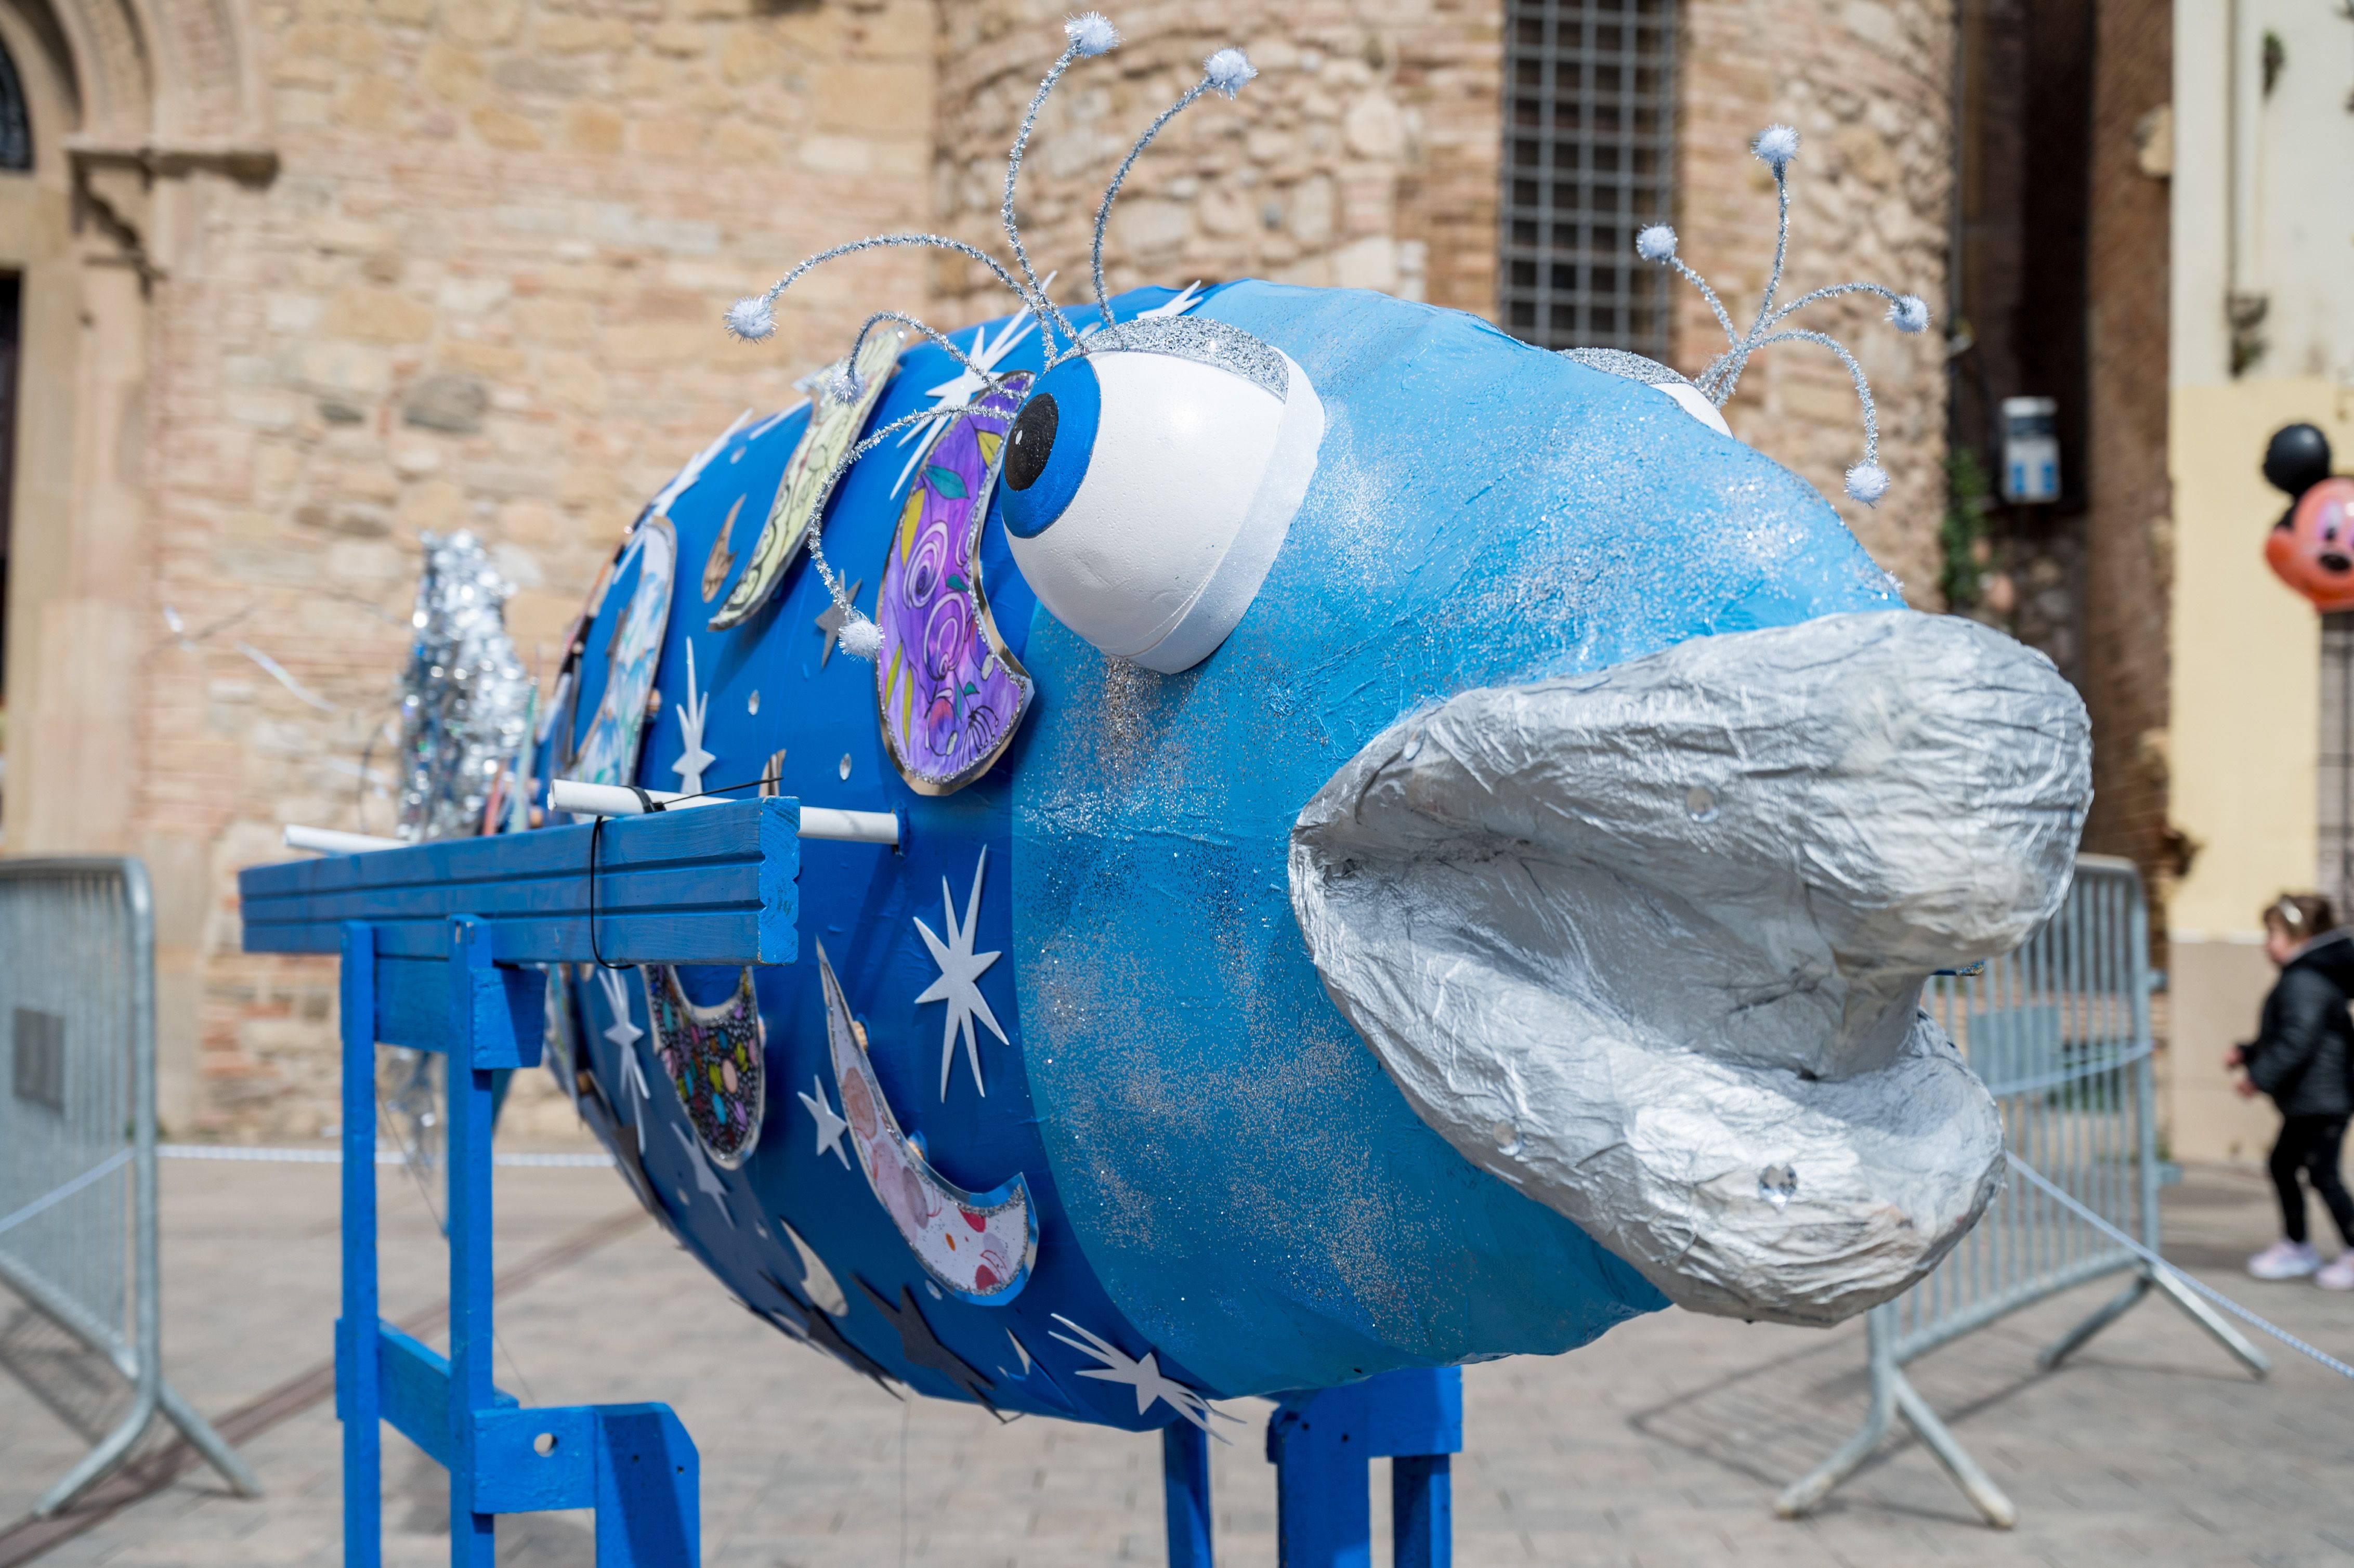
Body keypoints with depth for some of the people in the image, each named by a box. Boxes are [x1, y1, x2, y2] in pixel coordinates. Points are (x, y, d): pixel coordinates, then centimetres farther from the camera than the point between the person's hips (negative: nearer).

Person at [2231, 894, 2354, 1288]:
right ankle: (2295, 1246, 27)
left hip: (2322, 1101, -11)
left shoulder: (2304, 984, -21)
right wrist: (2248, 1053, 18)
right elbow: (2285, 1035, 23)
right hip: (2306, 1102, 11)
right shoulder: (2302, 978, 13)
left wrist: (2261, 1076, -23)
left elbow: (2297, 1041, -27)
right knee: (2282, 1165, 17)